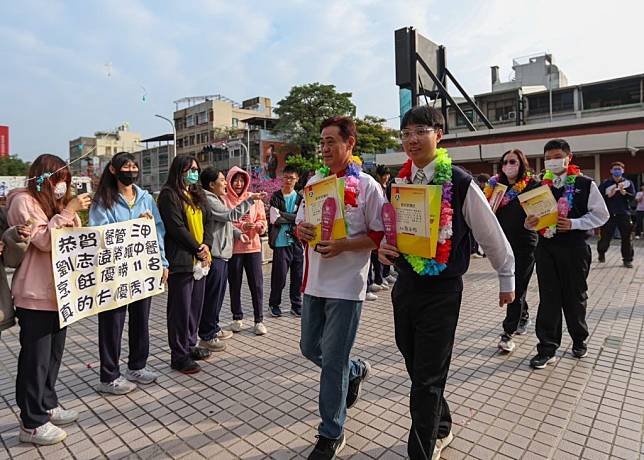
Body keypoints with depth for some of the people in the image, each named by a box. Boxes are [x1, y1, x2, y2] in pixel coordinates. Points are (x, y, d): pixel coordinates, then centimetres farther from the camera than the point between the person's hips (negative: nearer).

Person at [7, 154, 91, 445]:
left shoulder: (56, 202, 16)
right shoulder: (23, 201, -9)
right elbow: (44, 240, -20)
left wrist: (74, 212, 2)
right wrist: (70, 210, -21)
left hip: (58, 291, 8)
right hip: (35, 295, -8)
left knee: (53, 354, 16)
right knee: (35, 359, 0)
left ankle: (47, 406, 30)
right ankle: (31, 424, 11)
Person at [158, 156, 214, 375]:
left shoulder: (198, 194, 17)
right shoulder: (169, 194, -7)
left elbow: (208, 220, 12)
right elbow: (176, 227, -14)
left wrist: (206, 245, -4)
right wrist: (198, 248, -11)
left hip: (199, 258, 8)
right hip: (180, 259, -8)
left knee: (196, 305, 14)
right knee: (181, 308, -1)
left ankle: (190, 346, 29)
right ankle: (179, 356, 10)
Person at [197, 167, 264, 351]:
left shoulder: (218, 199, 19)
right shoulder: (208, 200, -13)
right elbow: (231, 215, -19)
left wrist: (238, 233, 7)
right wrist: (250, 200, -17)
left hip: (222, 253, 10)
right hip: (214, 255, -10)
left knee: (218, 294, 18)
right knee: (212, 295, -3)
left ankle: (213, 328, 32)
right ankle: (206, 336, 8)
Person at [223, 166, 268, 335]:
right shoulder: (223, 200, -1)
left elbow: (262, 221, 5)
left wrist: (257, 226, -17)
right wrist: (242, 226, -18)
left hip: (253, 246, 2)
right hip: (232, 248, -1)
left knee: (257, 284, 3)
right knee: (234, 285, 10)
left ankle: (259, 320, 13)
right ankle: (237, 318, 26)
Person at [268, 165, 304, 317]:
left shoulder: (300, 198, 9)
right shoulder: (276, 197, 1)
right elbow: (274, 219, -9)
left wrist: (282, 215, -9)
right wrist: (293, 218, -5)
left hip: (298, 242, 3)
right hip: (281, 242, -3)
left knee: (298, 276, 8)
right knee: (279, 275, 0)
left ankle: (296, 305, 22)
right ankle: (274, 303, 20)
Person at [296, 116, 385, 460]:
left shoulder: (367, 186, -8)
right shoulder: (314, 181, 9)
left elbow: (380, 235, -8)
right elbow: (300, 224, 15)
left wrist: (342, 245, -22)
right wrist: (302, 230, -9)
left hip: (346, 285, -6)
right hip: (314, 281, 7)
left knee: (333, 360, 1)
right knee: (310, 348, 18)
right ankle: (356, 370, 46)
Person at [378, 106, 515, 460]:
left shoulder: (460, 183, -11)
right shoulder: (399, 182, 6)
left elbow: (492, 236, -1)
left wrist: (507, 279, 9)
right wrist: (384, 248, -5)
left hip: (442, 290, -6)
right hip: (405, 285, 6)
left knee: (428, 379, 0)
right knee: (416, 370, 18)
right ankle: (440, 429, 44)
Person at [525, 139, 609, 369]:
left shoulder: (585, 184, -2)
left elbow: (601, 214, -1)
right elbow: (534, 215, 13)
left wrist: (573, 224, -16)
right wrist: (529, 223, -10)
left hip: (575, 248, -2)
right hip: (546, 247, 2)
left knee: (575, 297, 11)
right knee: (548, 298, 4)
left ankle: (579, 340, 35)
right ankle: (547, 348, 11)